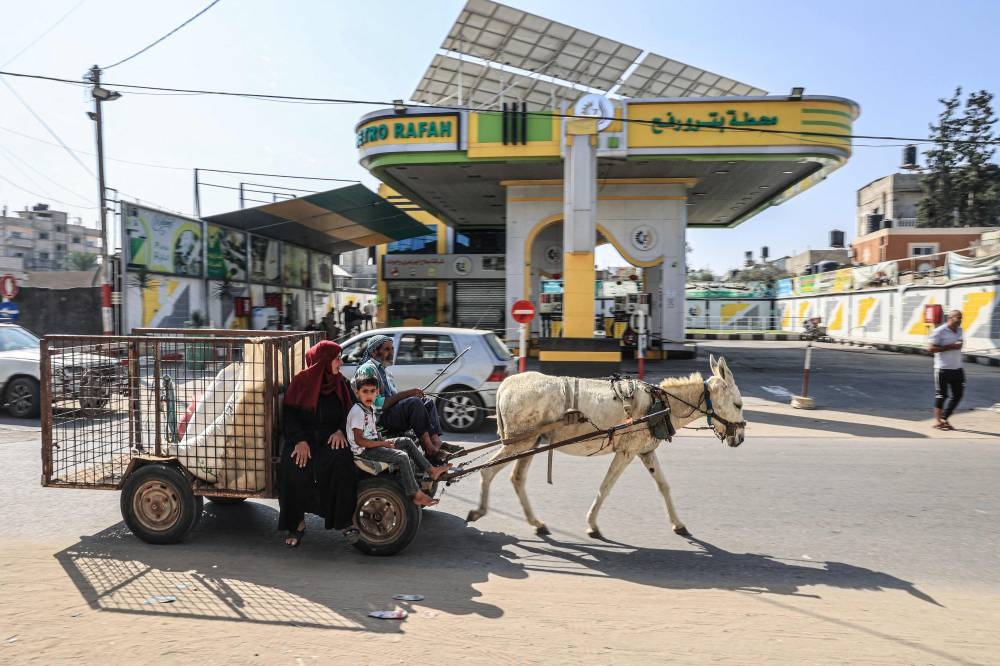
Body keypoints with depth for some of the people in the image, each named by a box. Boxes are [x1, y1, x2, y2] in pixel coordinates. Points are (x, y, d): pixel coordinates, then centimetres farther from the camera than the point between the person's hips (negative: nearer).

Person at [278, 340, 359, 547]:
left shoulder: (341, 383, 13)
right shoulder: (300, 382, 4)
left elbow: (351, 410, 10)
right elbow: (290, 414, -2)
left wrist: (340, 431, -10)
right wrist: (300, 440, -17)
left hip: (331, 437, 1)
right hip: (304, 435, -1)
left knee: (341, 461, -31)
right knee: (292, 465, -30)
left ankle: (346, 521, -22)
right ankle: (298, 523, -12)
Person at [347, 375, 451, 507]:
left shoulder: (369, 408, 12)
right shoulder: (357, 411, -19)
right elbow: (359, 440, -23)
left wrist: (383, 441, 5)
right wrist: (382, 443, -17)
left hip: (374, 443, 10)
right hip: (364, 451, -10)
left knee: (407, 441, 8)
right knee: (402, 457, -22)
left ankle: (431, 470, 12)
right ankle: (416, 495, -18)